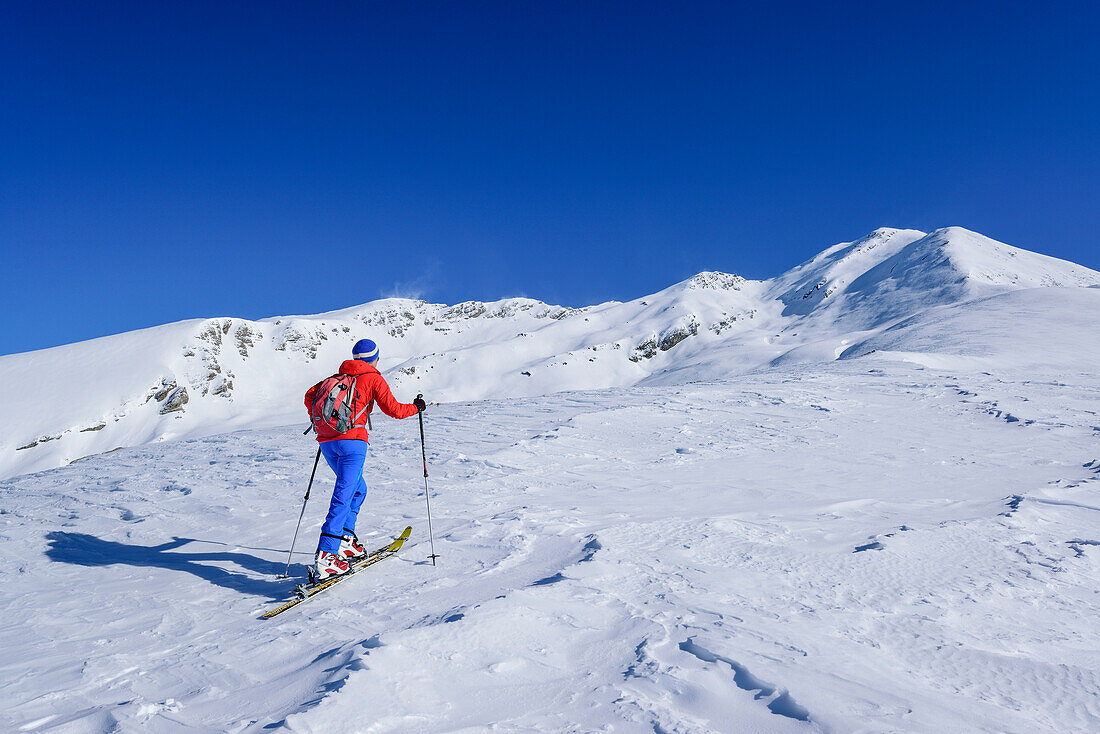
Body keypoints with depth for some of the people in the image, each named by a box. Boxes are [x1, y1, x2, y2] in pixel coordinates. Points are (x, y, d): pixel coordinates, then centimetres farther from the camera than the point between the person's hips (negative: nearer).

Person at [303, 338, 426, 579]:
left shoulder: (339, 377, 23)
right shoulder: (373, 378, 7)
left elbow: (310, 395, 21)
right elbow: (393, 409, 0)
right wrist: (416, 407, 18)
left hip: (327, 442, 7)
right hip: (352, 440, -7)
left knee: (357, 489, 23)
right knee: (343, 497, -11)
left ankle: (344, 540, 17)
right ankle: (324, 557, -20)